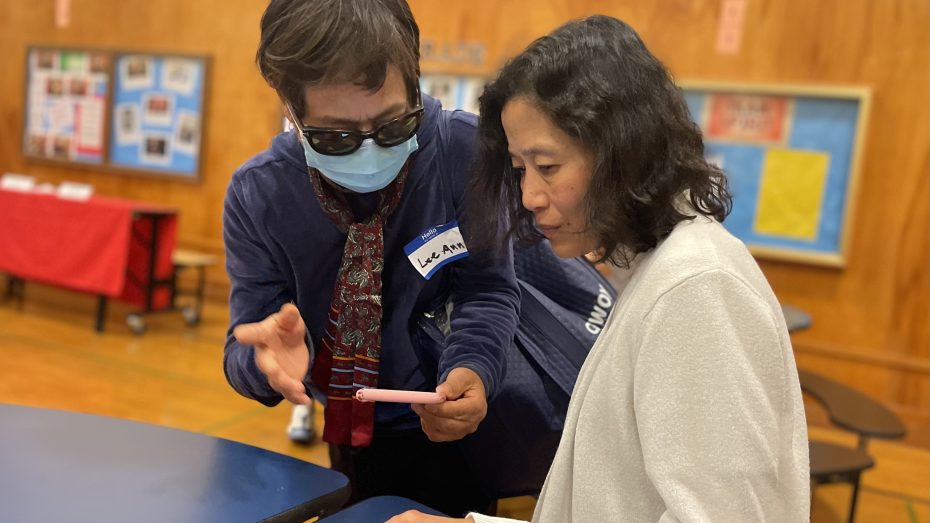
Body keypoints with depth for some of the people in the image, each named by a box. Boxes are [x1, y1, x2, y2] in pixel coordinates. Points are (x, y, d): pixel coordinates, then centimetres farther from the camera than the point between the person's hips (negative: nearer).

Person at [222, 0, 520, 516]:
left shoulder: (466, 151, -23)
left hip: (467, 425, -1)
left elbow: (487, 288, -16)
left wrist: (472, 370, -35)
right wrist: (270, 353, -40)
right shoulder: (256, 196, -19)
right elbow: (243, 353, -16)